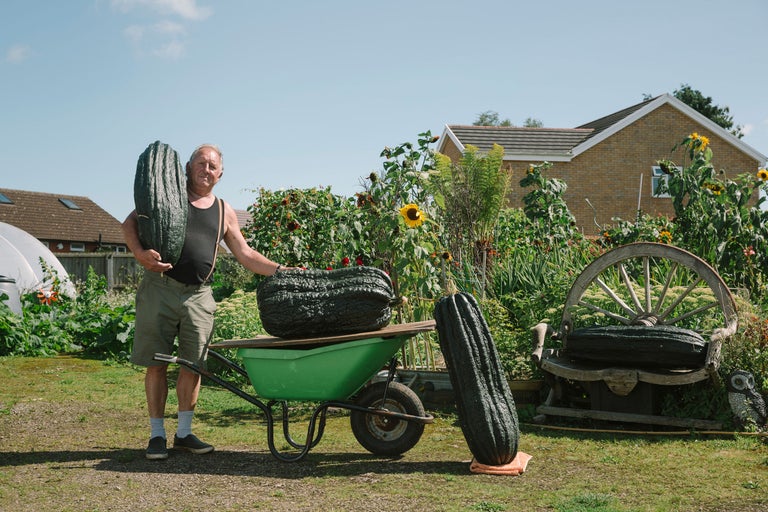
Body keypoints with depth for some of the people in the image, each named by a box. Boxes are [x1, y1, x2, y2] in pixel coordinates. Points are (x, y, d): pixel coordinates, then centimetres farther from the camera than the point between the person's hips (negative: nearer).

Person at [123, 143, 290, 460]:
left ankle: (184, 433, 19)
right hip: (160, 288, -3)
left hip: (198, 295, 3)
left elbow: (245, 255, 18)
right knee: (156, 363, 1)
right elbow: (130, 223, -1)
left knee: (193, 364, 5)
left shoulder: (224, 211, 16)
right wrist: (139, 252, -20)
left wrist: (278, 270, 4)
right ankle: (157, 435, 11)